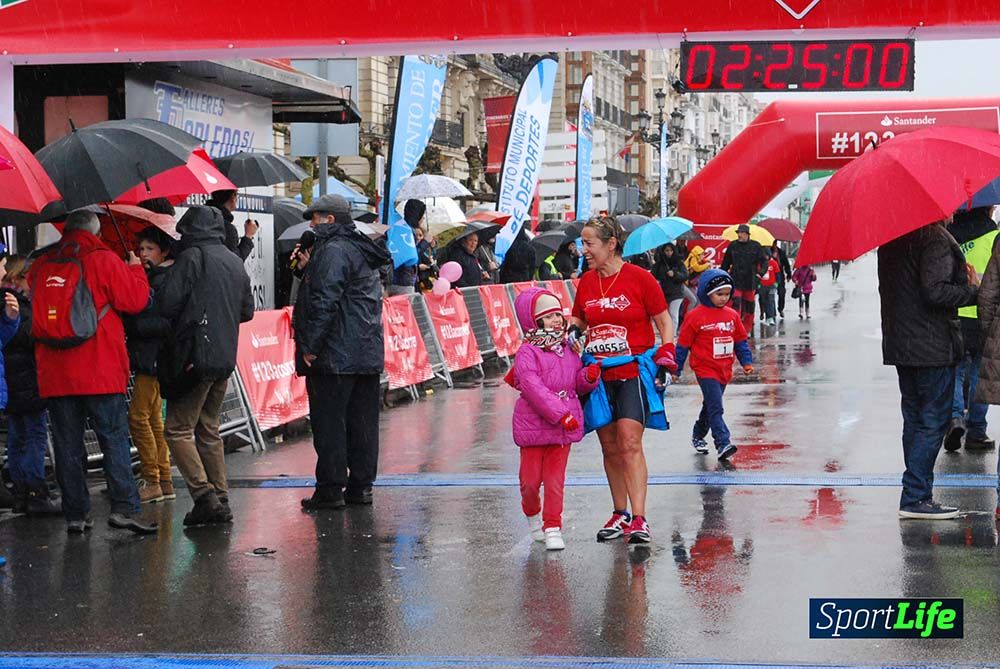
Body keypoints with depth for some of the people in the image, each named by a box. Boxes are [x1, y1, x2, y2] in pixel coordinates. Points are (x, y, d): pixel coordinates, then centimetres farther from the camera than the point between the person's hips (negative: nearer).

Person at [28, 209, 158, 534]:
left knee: (67, 443, 7)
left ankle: (75, 513, 8)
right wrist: (136, 270, 10)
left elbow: (35, 318, 19)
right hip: (100, 371, -4)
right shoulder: (103, 261, -4)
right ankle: (124, 507, -10)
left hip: (54, 374, 4)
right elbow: (135, 300, -5)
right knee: (115, 438, -1)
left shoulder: (40, 267, 10)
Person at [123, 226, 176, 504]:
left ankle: (151, 480, -7)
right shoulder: (150, 278, 17)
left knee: (138, 415, -10)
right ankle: (164, 482, 15)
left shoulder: (164, 280, -12)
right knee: (154, 418, 11)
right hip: (146, 357, 10)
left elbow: (167, 322, -20)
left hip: (154, 357, -10)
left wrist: (134, 325, -18)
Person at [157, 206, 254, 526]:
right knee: (209, 430, 16)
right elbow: (247, 311, 22)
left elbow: (166, 304, -15)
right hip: (225, 358, 8)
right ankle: (220, 499, 13)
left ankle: (204, 495, -13)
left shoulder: (191, 257, -9)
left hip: (195, 356, -8)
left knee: (178, 429, -3)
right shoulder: (234, 263, 14)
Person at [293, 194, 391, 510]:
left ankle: (330, 489, -2)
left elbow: (324, 302, -20)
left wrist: (310, 346, -18)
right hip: (368, 353, 9)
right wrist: (309, 268, 20)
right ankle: (361, 486, 15)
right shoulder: (362, 251, 18)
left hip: (335, 354, -9)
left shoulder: (332, 251, -13)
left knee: (328, 423, -4)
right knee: (362, 421, 11)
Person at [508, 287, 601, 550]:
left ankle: (552, 528, 10)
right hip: (534, 425, -4)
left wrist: (589, 376, -8)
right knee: (531, 479, 5)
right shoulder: (527, 353, -11)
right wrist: (560, 414, -25)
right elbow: (534, 388, -21)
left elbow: (578, 383, 16)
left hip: (564, 428, 4)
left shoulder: (568, 351, 9)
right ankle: (532, 514, 33)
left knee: (555, 479, 4)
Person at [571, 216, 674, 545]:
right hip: (599, 375, 5)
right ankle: (620, 514, 21)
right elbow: (579, 322, 23)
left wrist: (666, 353, -10)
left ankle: (639, 519, -15)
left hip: (634, 373, -5)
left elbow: (664, 321, 3)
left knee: (630, 443, -14)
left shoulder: (639, 278, -6)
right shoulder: (586, 282, 8)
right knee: (610, 447, 8)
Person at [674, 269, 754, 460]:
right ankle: (723, 444, -20)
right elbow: (683, 344, -5)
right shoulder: (695, 316, -10)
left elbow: (741, 341, 15)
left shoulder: (732, 315, 6)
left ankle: (698, 435, 38)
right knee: (715, 408, -15)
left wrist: (747, 362, 4)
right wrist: (676, 369, -2)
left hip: (725, 370, 6)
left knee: (711, 405, 20)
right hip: (705, 369, -6)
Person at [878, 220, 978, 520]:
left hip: (899, 345, 9)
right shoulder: (937, 238, -15)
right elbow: (935, 291, -23)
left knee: (914, 421, 13)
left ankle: (918, 495, 15)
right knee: (933, 422, -3)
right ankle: (915, 498, -5)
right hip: (934, 347, -9)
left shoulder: (893, 238, 12)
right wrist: (972, 290, -11)